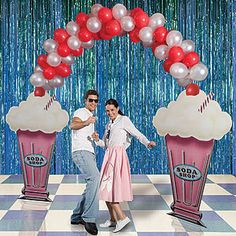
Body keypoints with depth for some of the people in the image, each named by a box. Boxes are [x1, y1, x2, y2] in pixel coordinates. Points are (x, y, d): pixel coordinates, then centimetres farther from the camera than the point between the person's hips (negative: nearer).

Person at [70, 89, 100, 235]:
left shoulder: (90, 117, 27)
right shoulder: (81, 112, -2)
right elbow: (73, 125, -24)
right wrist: (85, 123, -44)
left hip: (89, 153, 10)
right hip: (81, 151, -10)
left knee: (93, 185, 9)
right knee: (95, 177, -29)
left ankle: (77, 217, 19)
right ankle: (89, 218, -33)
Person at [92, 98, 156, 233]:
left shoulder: (124, 120, -2)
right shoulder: (109, 125, 20)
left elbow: (137, 134, -14)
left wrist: (148, 143, -31)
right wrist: (97, 140, -3)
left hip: (118, 156, -8)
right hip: (110, 156, 8)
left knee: (108, 188, -13)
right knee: (106, 189, 9)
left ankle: (122, 218, -11)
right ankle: (113, 219, 16)